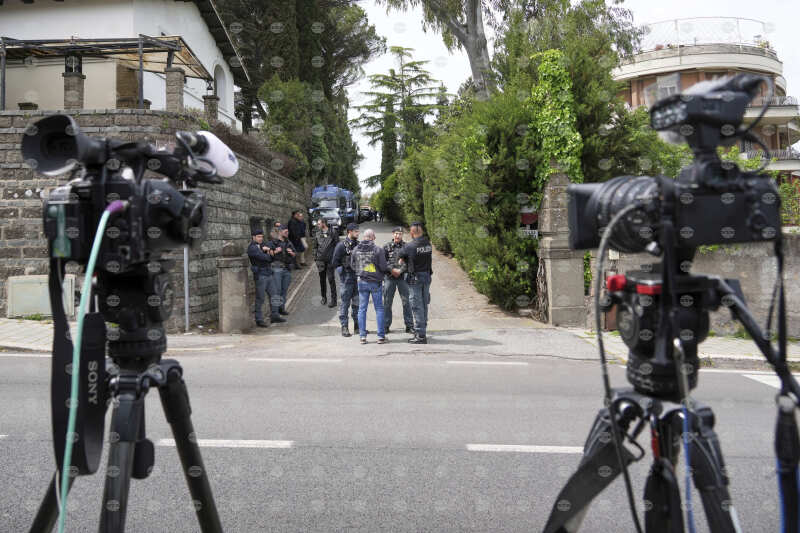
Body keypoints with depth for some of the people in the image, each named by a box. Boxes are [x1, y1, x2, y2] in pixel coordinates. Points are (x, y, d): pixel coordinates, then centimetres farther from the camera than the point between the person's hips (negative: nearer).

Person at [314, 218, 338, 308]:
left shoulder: (332, 234, -3)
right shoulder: (317, 234, 9)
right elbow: (315, 247, 15)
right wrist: (315, 258, 8)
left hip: (330, 260, -4)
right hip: (320, 260, 4)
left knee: (331, 279, -7)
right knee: (322, 279, 11)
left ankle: (333, 300, -3)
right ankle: (324, 297, 24)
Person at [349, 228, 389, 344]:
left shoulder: (355, 250, -1)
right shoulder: (378, 250, -13)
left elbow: (352, 266, 8)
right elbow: (383, 267, -12)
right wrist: (389, 270, 10)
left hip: (361, 282, 3)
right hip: (375, 282, -3)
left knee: (362, 309, 9)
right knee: (379, 309, 5)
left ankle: (362, 336, 8)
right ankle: (381, 336, 5)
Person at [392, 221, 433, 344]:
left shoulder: (409, 246, -16)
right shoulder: (428, 244, 2)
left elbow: (400, 256, 0)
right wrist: (400, 271, 14)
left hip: (415, 278, -6)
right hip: (427, 276, 6)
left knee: (417, 307, -1)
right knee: (424, 306, 14)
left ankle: (420, 335, 1)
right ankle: (420, 333, 23)